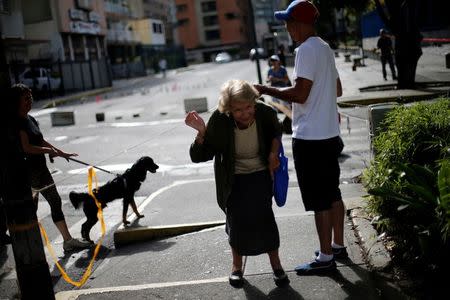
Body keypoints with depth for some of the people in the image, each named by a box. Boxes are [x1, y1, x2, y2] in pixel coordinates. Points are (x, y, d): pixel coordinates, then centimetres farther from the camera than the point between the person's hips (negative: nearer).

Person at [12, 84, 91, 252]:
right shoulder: (17, 122, -16)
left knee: (55, 201, 8)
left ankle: (68, 240, 13)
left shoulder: (31, 119, 12)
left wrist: (61, 153, 23)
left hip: (41, 168, 9)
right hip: (28, 170, -9)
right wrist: (49, 150, -11)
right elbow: (27, 148, -23)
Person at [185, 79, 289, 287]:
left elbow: (275, 132, 8)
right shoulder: (220, 121, -25)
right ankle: (237, 266, 24)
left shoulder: (265, 113, -19)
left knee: (264, 215, -12)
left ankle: (276, 264, 8)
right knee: (237, 218, -1)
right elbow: (199, 157, -23)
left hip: (261, 174, 1)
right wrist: (201, 133, -38)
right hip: (234, 179, 0)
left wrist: (273, 152, -6)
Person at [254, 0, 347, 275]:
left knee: (320, 200, -1)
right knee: (332, 193, 17)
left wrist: (266, 90, -12)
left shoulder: (307, 50, -16)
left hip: (310, 138, -9)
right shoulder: (325, 48, 13)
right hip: (330, 134, 10)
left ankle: (325, 258, 9)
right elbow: (337, 90, 20)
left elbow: (300, 94, -21)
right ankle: (338, 245, 29)